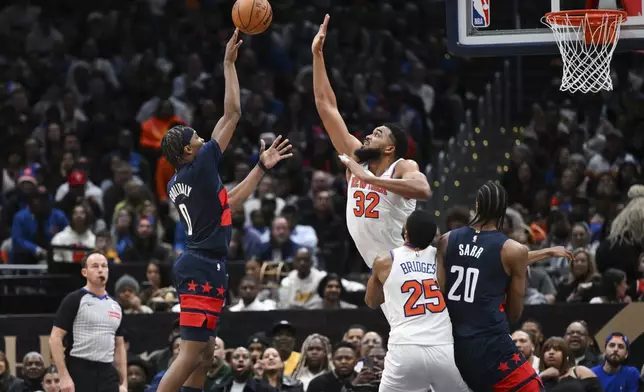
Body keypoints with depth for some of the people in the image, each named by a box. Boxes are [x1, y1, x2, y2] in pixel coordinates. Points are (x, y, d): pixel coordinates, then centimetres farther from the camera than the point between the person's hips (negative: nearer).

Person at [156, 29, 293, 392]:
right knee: (191, 354, -12)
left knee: (205, 355, 13)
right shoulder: (200, 167, -11)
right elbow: (232, 113, -8)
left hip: (200, 266, 10)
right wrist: (229, 64, 0)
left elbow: (229, 202, 26)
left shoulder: (177, 183, 14)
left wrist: (262, 167, 26)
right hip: (205, 268, -10)